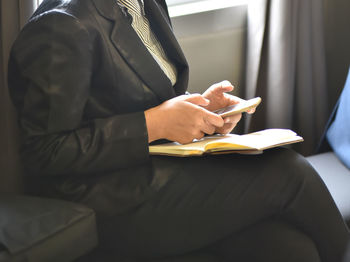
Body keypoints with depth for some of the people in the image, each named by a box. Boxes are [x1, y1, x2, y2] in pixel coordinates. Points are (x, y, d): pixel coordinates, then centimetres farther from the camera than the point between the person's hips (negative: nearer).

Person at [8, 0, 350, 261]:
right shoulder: (61, 29, -17)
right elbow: (44, 153, -18)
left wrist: (197, 106, 2)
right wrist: (154, 124, -20)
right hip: (116, 206, -8)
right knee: (288, 172, -15)